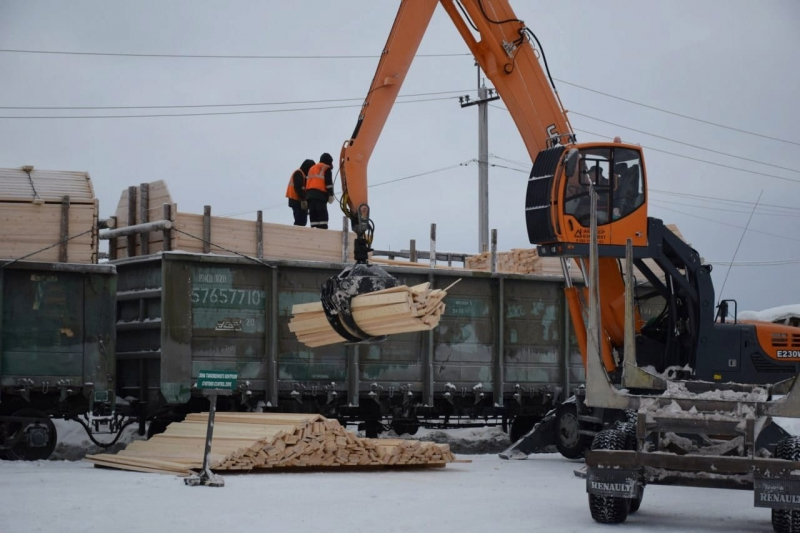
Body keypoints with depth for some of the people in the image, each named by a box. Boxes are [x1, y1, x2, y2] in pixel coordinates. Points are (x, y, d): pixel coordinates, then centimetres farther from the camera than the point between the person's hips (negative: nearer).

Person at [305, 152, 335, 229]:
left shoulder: (312, 168, 28)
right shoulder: (326, 168, 6)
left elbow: (307, 182, 24)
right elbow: (328, 182, -7)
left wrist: (306, 196, 23)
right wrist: (330, 195, -10)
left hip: (309, 194, 7)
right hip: (320, 194, -7)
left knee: (314, 215, 7)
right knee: (323, 215, -12)